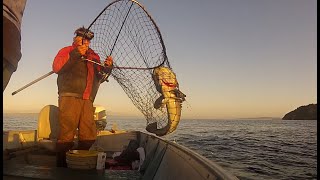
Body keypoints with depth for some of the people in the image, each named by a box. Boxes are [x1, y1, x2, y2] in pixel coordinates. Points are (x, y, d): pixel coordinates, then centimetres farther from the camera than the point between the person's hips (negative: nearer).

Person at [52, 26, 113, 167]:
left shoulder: (94, 57, 25)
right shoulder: (67, 51, 12)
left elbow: (99, 77, 23)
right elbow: (56, 67, -6)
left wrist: (107, 68, 3)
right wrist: (76, 54, -11)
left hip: (87, 99, 5)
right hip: (70, 97, -5)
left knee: (89, 135, 2)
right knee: (67, 134, -11)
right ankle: (61, 164, -1)